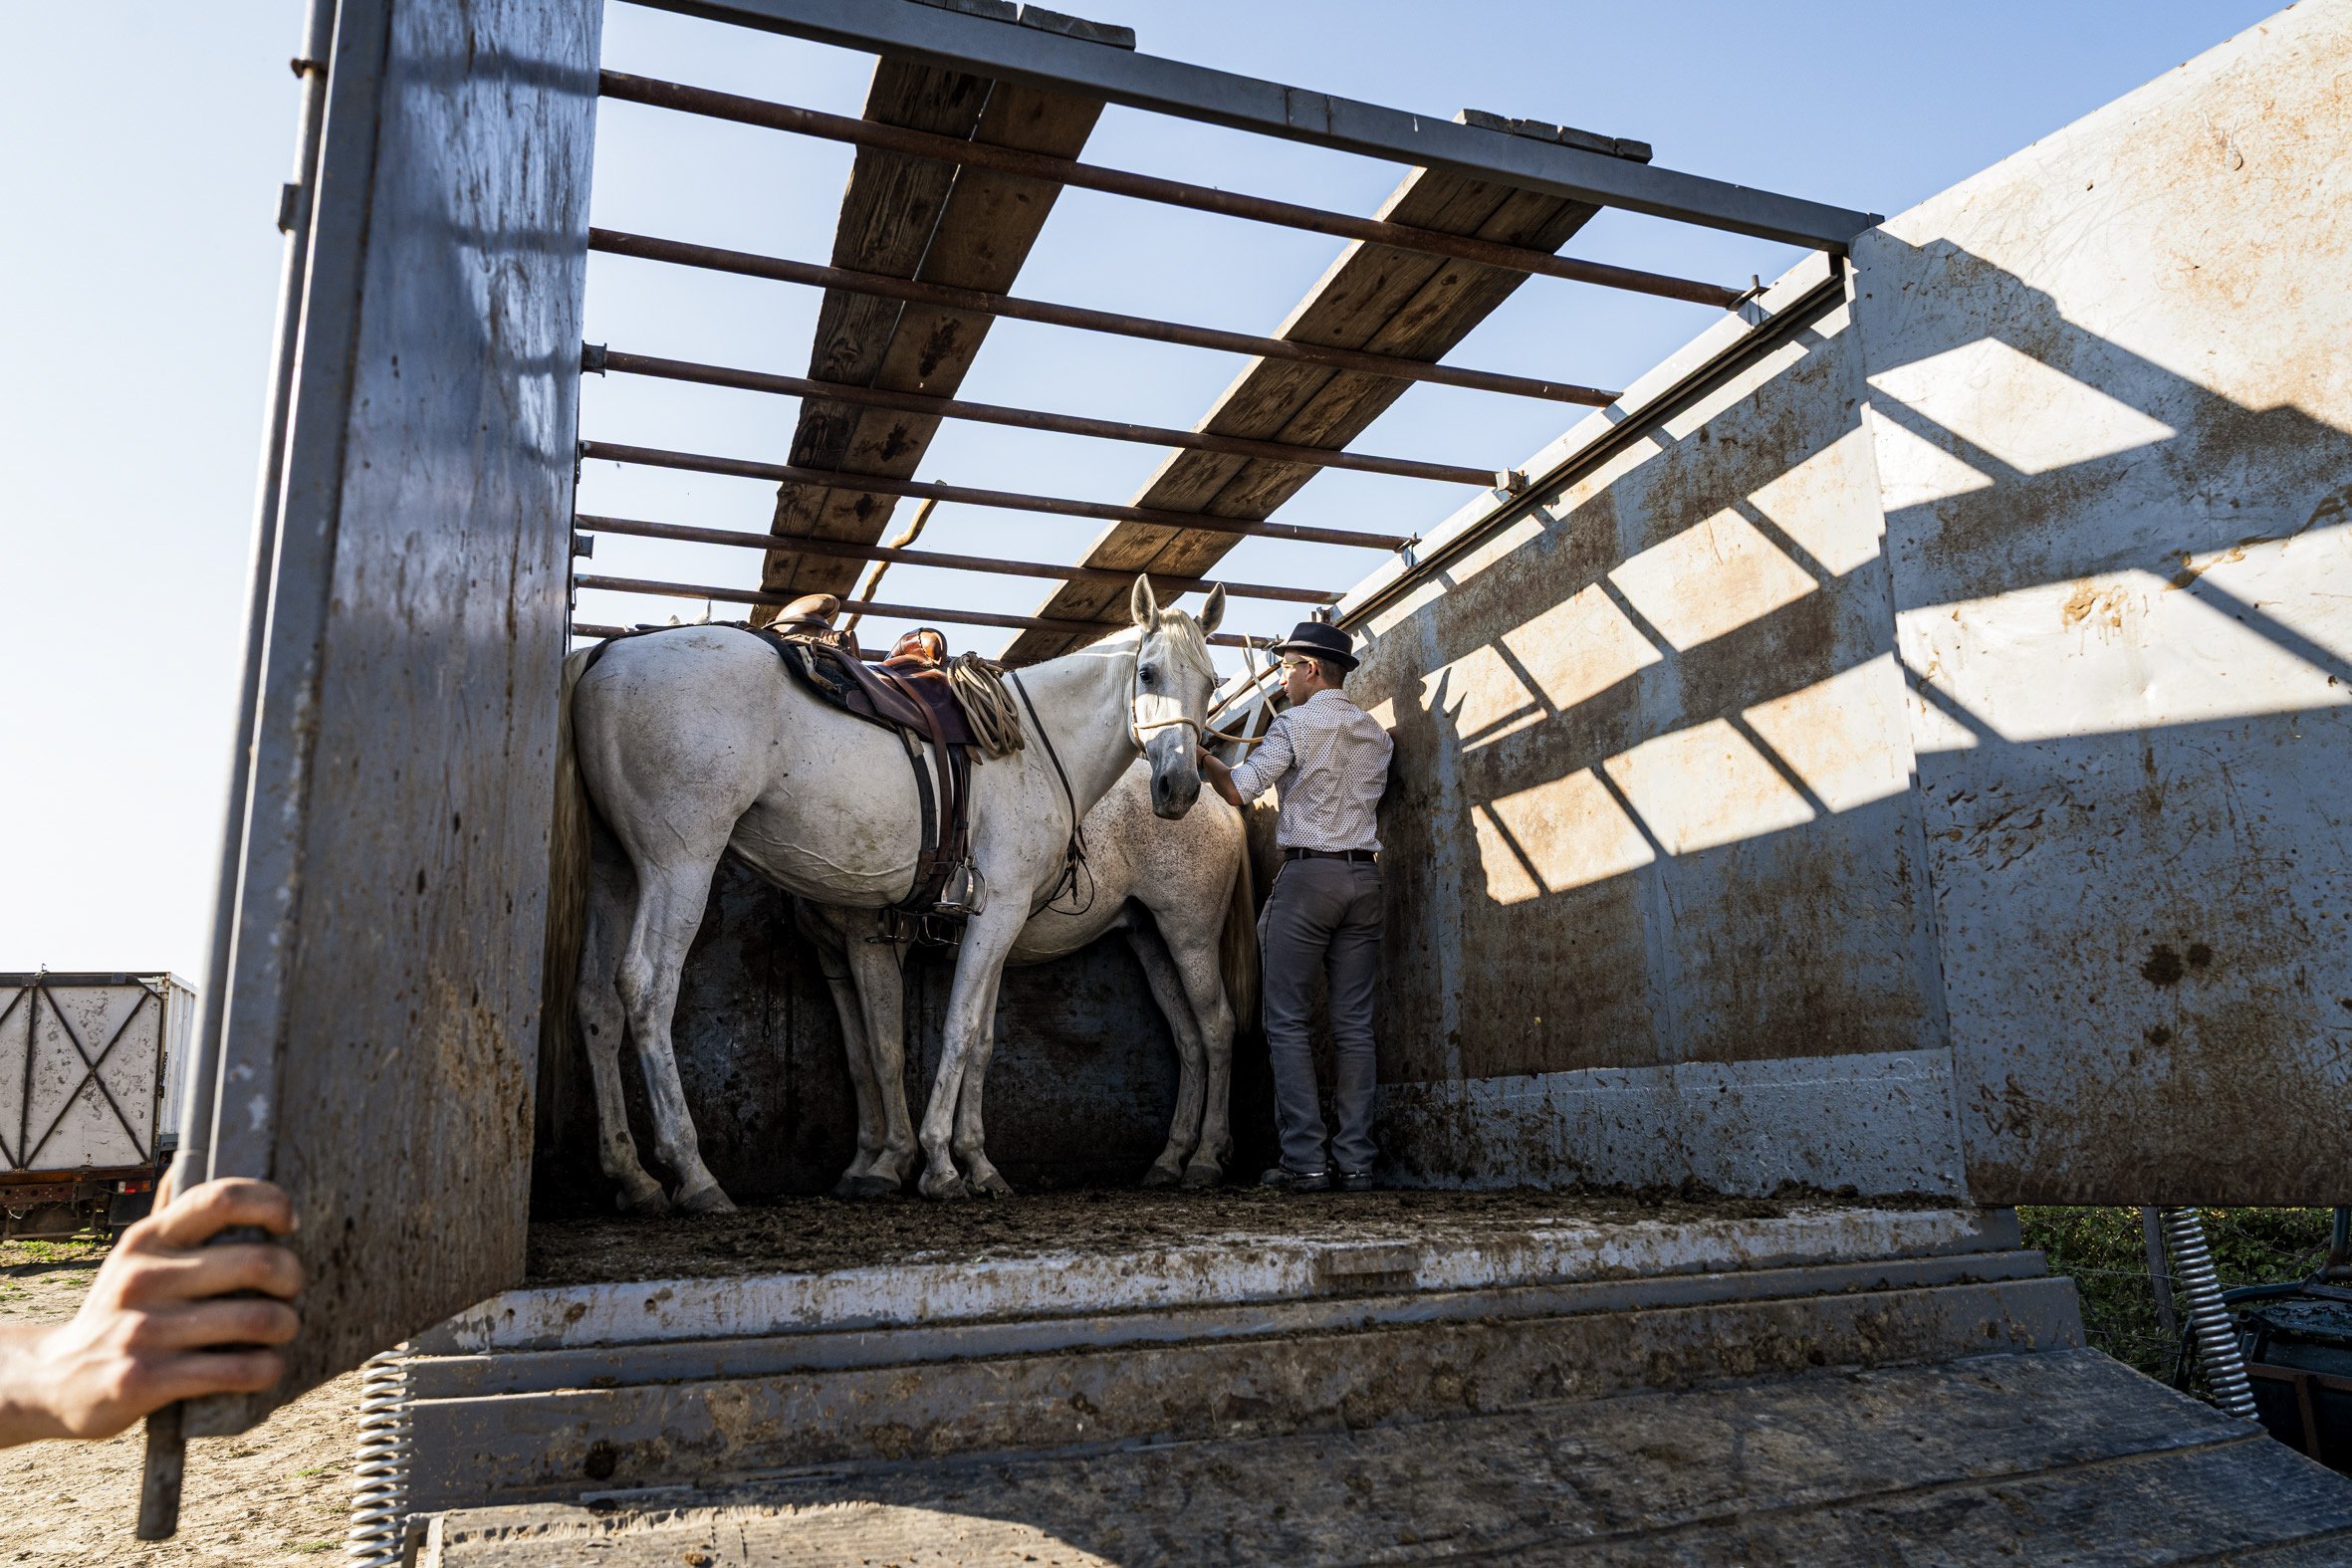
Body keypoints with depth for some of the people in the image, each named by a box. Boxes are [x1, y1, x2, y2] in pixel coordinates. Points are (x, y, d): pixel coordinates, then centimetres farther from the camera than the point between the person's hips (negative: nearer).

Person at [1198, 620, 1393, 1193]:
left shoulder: (1296, 724, -5)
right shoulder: (1376, 733, 14)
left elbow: (1238, 789, -9)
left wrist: (1202, 757, 8)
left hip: (1307, 875, -6)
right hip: (1364, 875, 6)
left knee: (1288, 1023, -1)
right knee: (1354, 1025, 6)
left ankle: (1304, 1161, -4)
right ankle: (1354, 1161, 4)